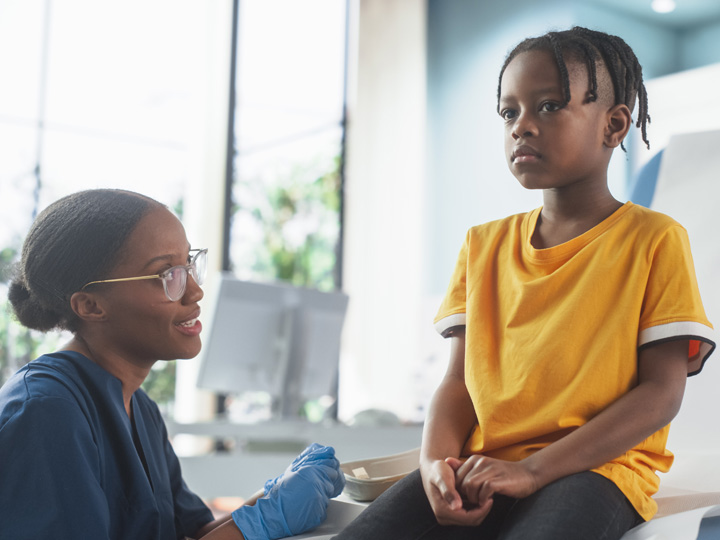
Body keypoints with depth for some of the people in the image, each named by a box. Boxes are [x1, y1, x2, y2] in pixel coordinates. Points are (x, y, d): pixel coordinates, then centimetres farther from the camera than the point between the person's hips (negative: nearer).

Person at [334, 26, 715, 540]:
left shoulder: (653, 240, 1)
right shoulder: (484, 245, 16)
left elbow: (661, 392, -6)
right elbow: (459, 378, 11)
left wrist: (532, 470, -15)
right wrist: (436, 462, -11)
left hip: (593, 467, -3)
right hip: (480, 469, 4)